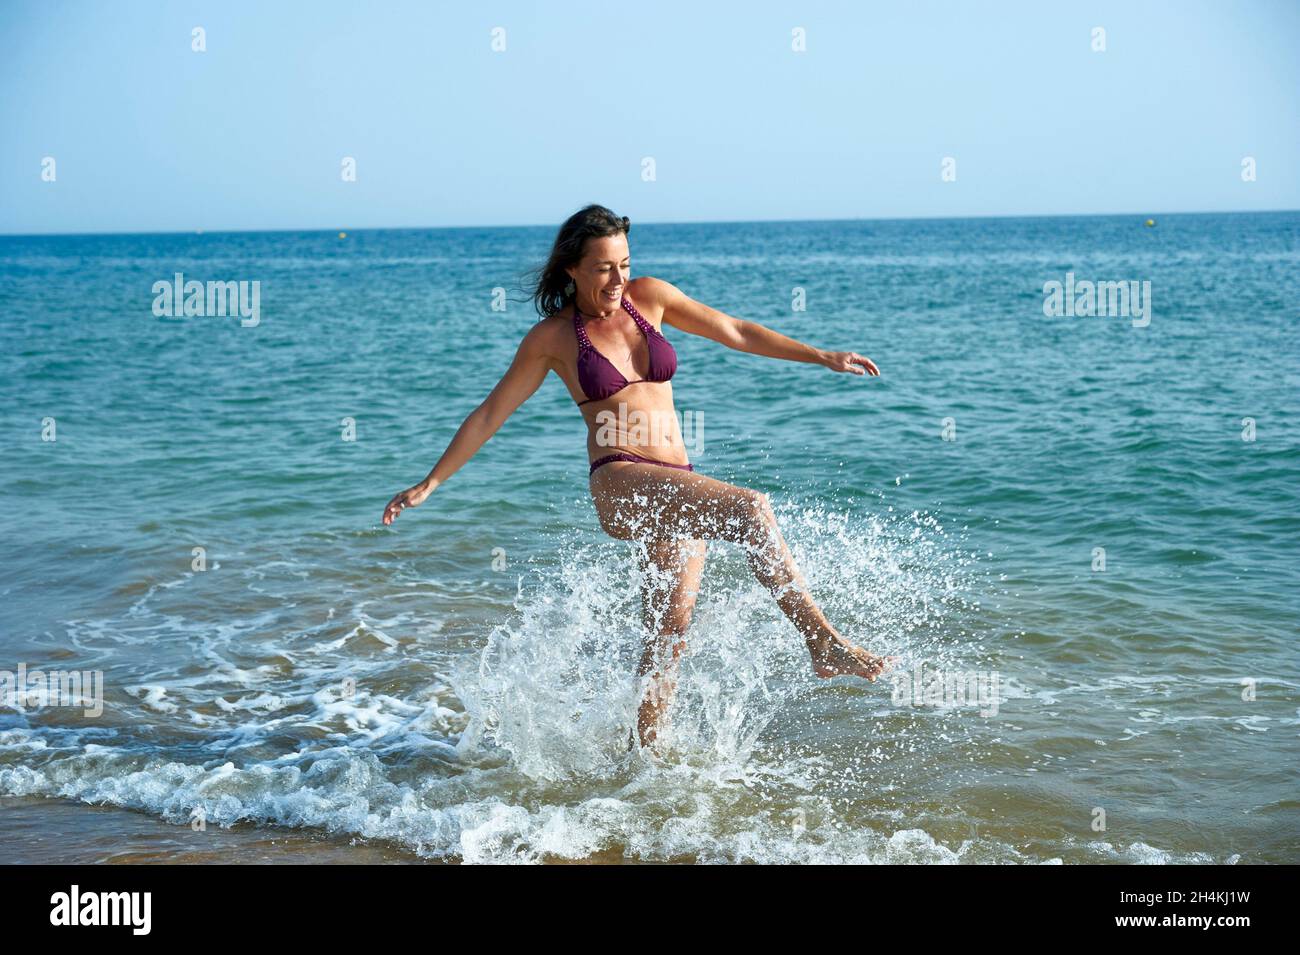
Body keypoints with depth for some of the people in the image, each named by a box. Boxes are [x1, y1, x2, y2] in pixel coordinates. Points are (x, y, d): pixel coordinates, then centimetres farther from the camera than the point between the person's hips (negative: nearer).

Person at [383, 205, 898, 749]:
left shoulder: (648, 297, 10)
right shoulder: (552, 336, 2)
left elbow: (735, 333, 14)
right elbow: (490, 414, 8)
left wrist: (821, 357, 8)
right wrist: (429, 484, 9)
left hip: (677, 487, 5)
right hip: (620, 483, -5)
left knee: (669, 633, 5)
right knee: (751, 509, -28)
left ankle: (642, 753, 20)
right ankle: (825, 644, -30)